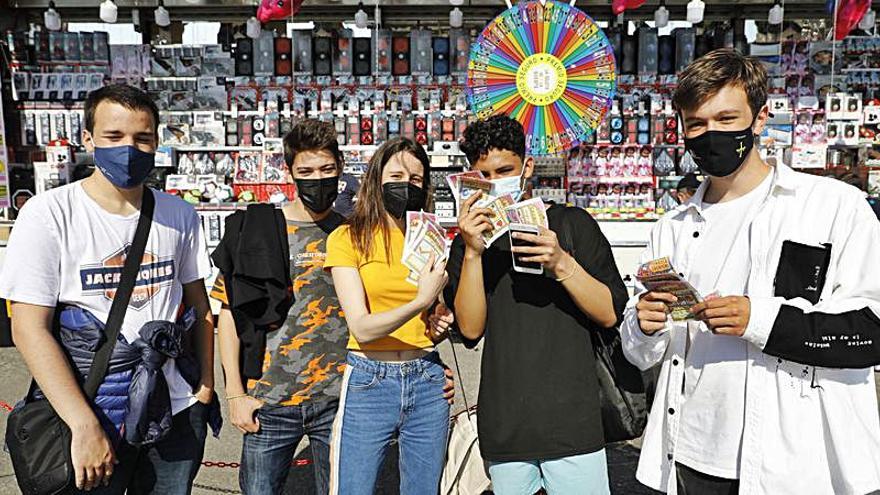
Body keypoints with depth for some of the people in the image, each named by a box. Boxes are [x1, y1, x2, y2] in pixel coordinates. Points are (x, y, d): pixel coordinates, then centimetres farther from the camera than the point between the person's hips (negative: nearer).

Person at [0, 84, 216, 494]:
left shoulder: (180, 215, 2)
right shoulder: (49, 214, -10)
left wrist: (205, 388, 5)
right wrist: (85, 426, -17)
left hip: (177, 412, 4)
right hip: (94, 417, -3)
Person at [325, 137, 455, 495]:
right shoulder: (348, 237, -5)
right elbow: (362, 328, -13)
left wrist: (439, 325, -3)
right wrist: (420, 301, -27)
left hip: (428, 381, 4)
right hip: (369, 381, -4)